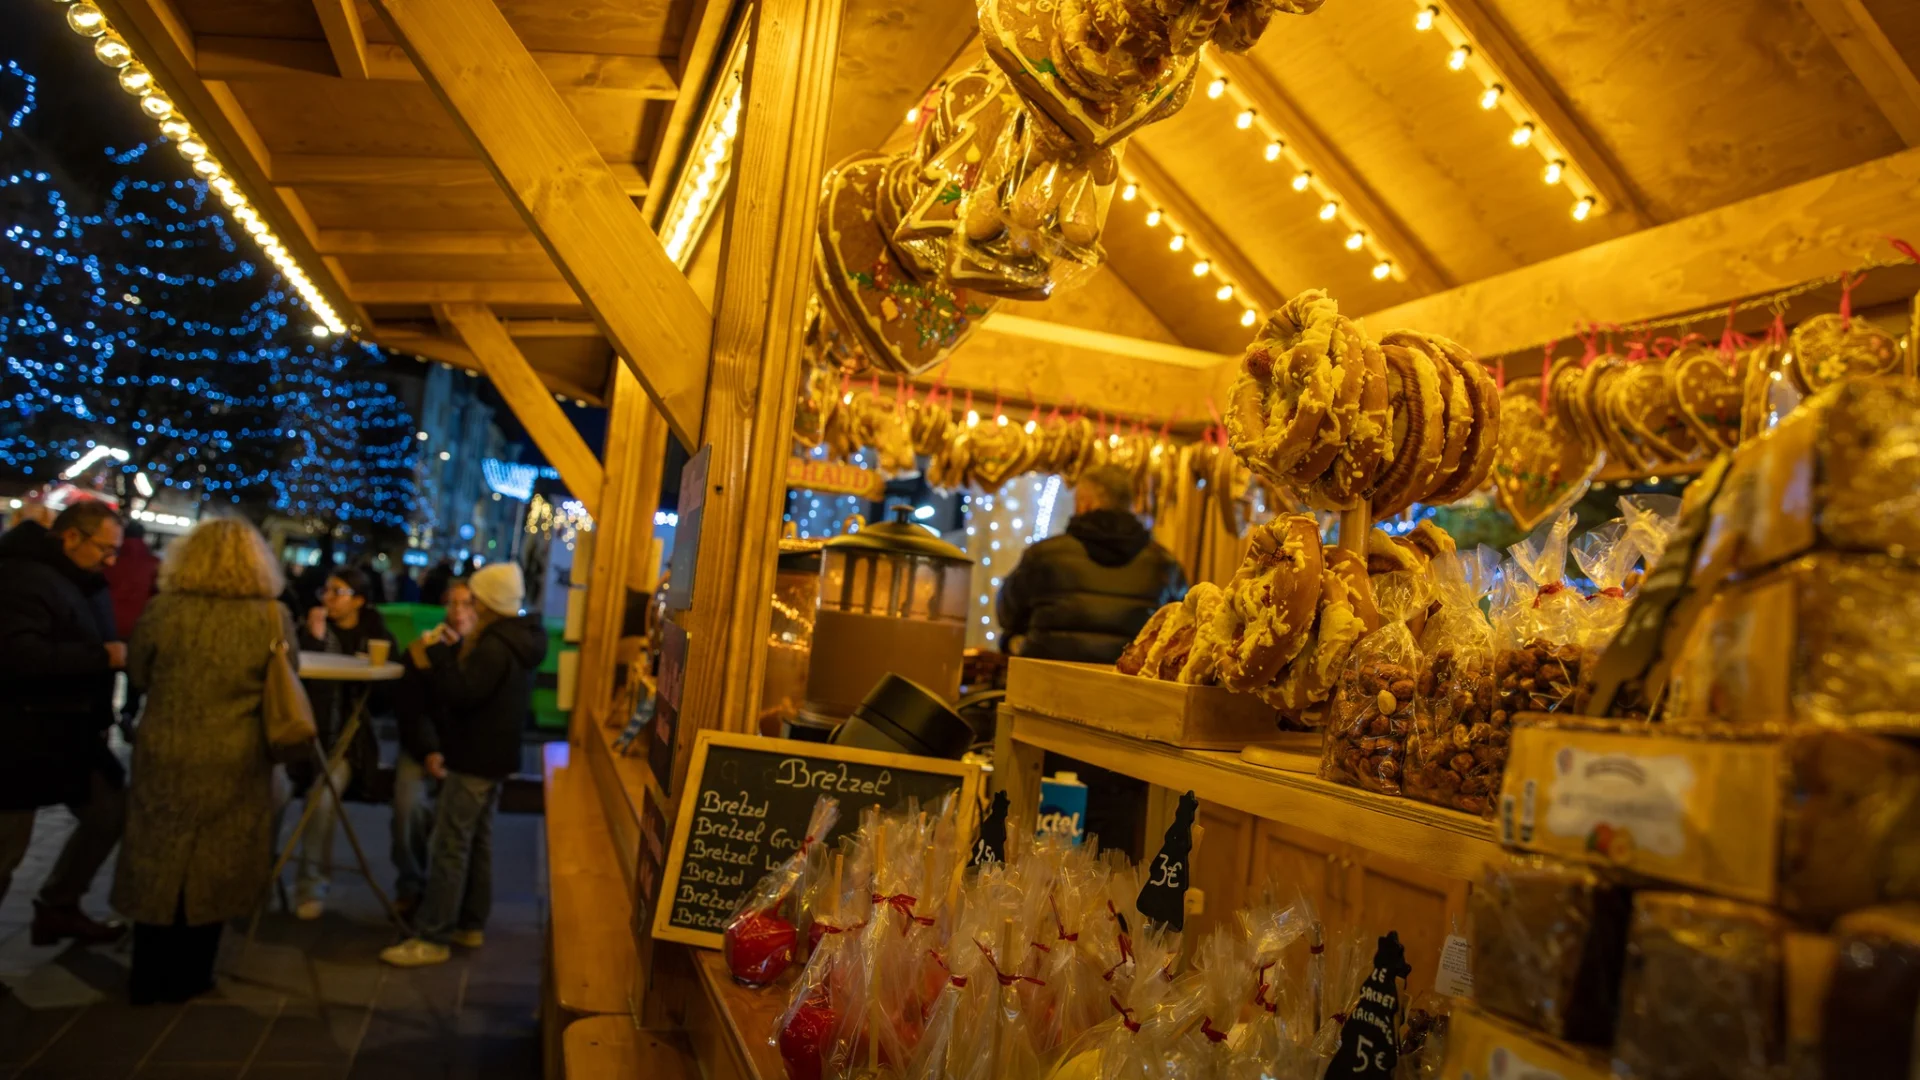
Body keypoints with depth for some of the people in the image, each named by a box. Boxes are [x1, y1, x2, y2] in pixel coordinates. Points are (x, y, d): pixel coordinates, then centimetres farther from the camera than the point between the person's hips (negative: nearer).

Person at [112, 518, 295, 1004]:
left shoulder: (165, 609, -9)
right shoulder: (274, 617, -10)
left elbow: (139, 674, 6)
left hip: (165, 756, 0)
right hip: (236, 761, 0)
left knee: (157, 865, 15)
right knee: (211, 871, 13)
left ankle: (148, 978, 26)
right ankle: (186, 977, 25)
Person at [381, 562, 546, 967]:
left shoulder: (495, 646, -21)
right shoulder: (515, 639, 10)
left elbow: (462, 694, -25)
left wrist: (434, 659, -17)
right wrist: (449, 655, 4)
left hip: (475, 758, -10)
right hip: (492, 755, 10)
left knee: (450, 846, -6)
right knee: (477, 841, 16)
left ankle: (432, 938, -2)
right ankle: (471, 925, 24)